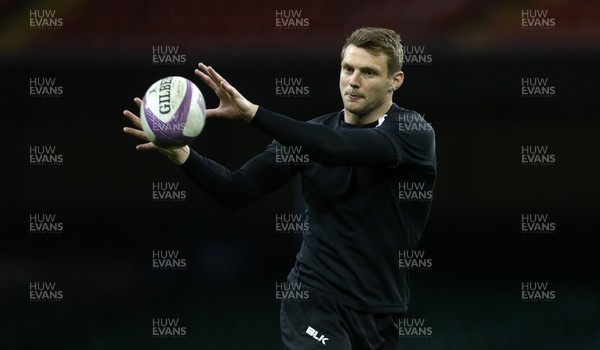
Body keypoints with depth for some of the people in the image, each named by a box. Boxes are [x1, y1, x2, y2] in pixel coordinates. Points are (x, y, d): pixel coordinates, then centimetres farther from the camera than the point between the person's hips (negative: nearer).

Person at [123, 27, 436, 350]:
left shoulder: (415, 133, -9)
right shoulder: (313, 133, 3)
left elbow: (342, 148, -28)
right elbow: (238, 191, -4)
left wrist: (253, 113, -37)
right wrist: (180, 154, -23)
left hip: (381, 314, 0)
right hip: (316, 300, 0)